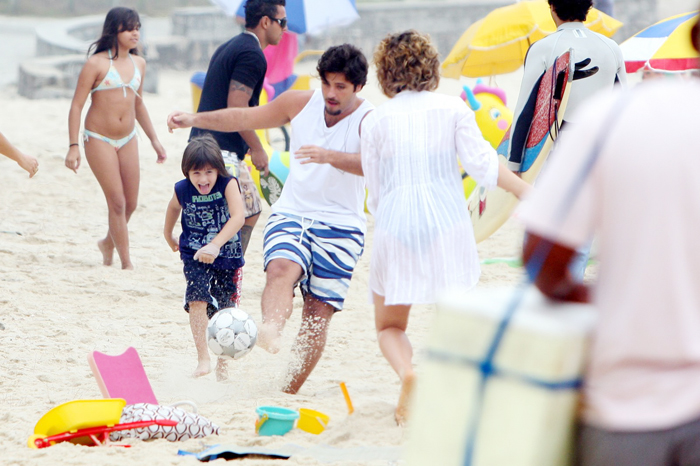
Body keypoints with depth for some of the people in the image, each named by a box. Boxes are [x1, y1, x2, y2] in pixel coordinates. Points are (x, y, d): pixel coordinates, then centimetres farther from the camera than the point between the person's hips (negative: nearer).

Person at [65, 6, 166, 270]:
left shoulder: (138, 63, 8)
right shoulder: (97, 63, -10)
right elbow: (77, 105, -9)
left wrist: (154, 139, 21)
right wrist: (73, 147, -15)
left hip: (127, 139, 6)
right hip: (99, 139, -6)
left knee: (131, 203, 8)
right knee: (117, 203, -7)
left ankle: (108, 244, 34)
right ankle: (126, 262, 0)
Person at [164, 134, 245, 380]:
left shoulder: (228, 184, -19)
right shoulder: (182, 190, -10)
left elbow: (238, 217, -32)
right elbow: (173, 207, 15)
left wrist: (215, 244, -45)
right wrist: (168, 236, 29)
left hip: (227, 256, -1)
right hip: (194, 255, 1)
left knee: (223, 309, 8)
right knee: (197, 300, -22)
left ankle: (222, 364, 27)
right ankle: (203, 359, -24)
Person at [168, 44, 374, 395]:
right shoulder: (300, 103, 7)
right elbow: (245, 118, 16)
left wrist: (329, 156, -42)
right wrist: (194, 119, 8)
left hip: (341, 226, -2)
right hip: (291, 213, 2)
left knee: (319, 312, -6)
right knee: (282, 267, -30)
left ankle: (290, 391, 1)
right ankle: (270, 331, -57)